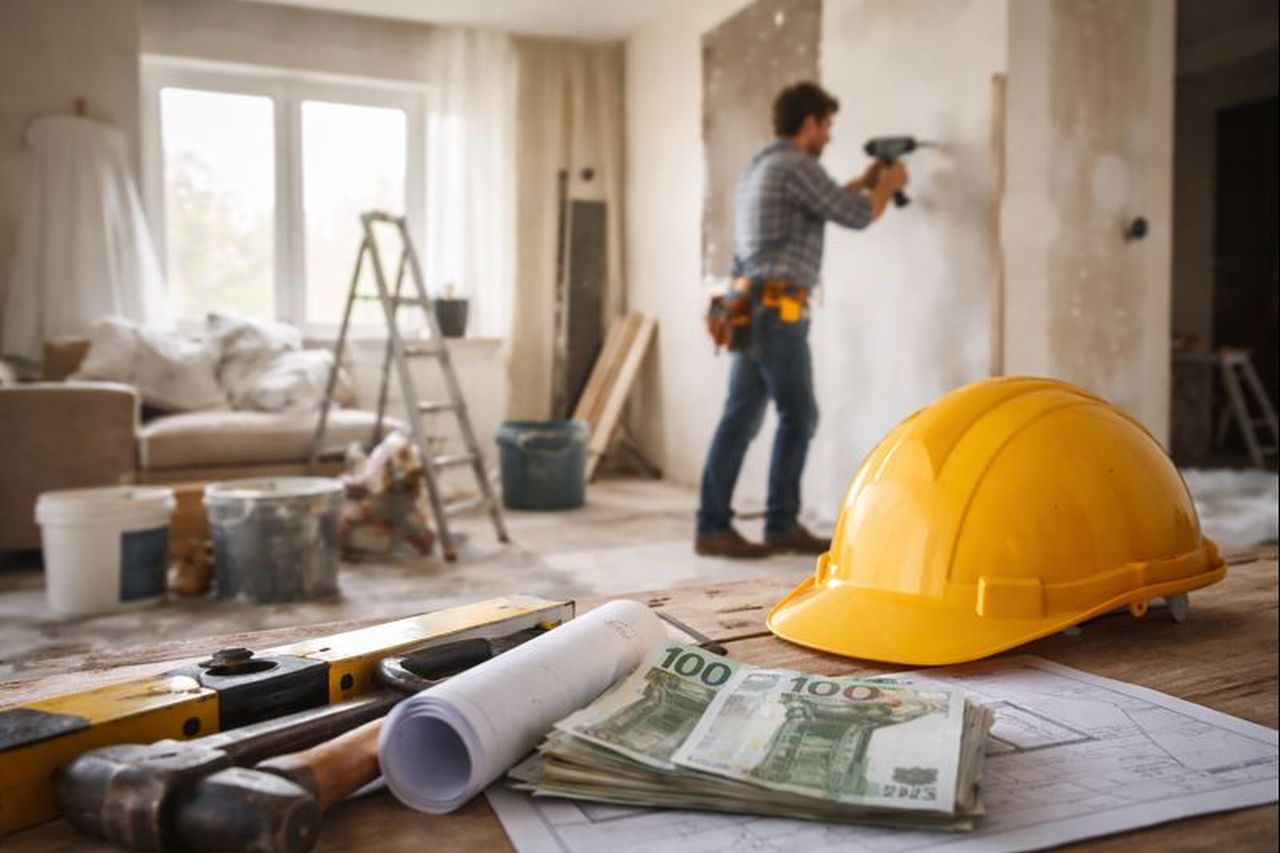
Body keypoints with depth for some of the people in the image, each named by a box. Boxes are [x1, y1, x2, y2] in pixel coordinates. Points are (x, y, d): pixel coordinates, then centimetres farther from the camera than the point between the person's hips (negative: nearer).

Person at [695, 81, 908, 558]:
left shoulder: (761, 166, 21)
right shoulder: (795, 166, -9)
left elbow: (821, 205, 34)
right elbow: (857, 216, -7)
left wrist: (863, 181, 35)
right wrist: (888, 185, 12)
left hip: (750, 307, 9)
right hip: (776, 310, -9)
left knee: (742, 417, 7)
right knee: (798, 416, 1)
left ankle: (712, 527, 9)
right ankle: (782, 524, 11)